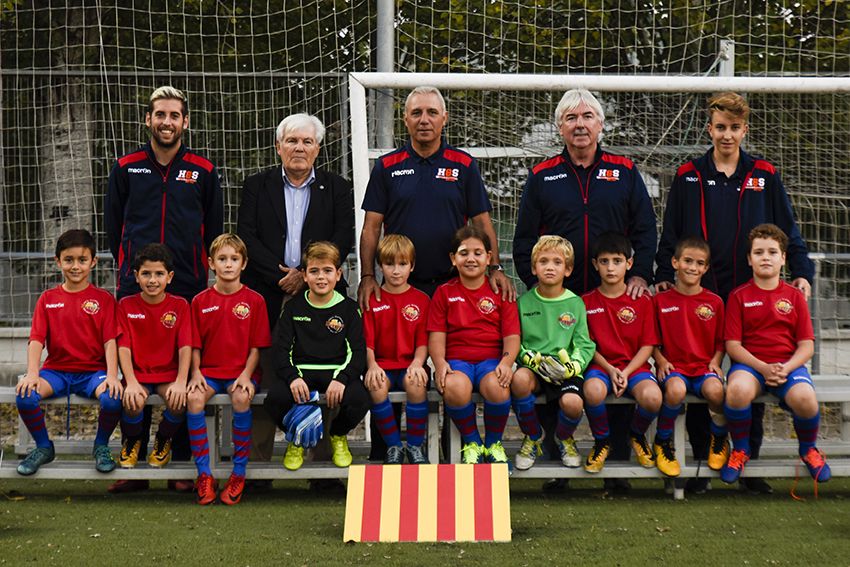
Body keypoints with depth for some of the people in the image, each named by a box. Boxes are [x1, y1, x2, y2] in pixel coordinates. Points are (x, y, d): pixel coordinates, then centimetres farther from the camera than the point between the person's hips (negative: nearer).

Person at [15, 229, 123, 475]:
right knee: (24, 396, -28)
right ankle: (44, 447, 1)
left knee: (113, 399, -33)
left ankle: (101, 446, 0)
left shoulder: (104, 299, 4)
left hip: (92, 371, -2)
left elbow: (110, 341, -5)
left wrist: (112, 375, -21)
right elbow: (36, 340, 1)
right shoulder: (48, 299, 10)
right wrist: (32, 374, -17)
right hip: (56, 370, 2)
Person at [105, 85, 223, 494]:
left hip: (188, 287, 0)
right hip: (135, 284, 1)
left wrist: (203, 272, 9)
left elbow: (214, 229, 12)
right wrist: (127, 266, 11)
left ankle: (182, 464, 8)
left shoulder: (203, 171, 7)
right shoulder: (126, 168, 8)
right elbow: (113, 223, 14)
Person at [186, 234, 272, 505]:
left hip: (241, 371, -2)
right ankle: (204, 474, -21)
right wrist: (196, 372, -9)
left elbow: (256, 345, 1)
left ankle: (239, 474, -21)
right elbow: (195, 345, 7)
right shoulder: (200, 301, 7)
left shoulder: (254, 300, 3)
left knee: (241, 398, -34)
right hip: (209, 371, 2)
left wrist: (246, 374, -13)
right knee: (194, 397, -29)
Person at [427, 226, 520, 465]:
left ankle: (493, 443, -4)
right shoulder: (445, 292, 13)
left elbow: (512, 335, 4)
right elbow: (437, 335, 5)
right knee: (454, 387, -36)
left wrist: (506, 362, -16)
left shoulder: (500, 292, 11)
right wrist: (439, 362, -14)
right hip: (457, 360, 0)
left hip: (491, 359, 0)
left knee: (497, 387, -36)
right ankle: (472, 442, -6)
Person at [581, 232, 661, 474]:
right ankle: (602, 441, -4)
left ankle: (637, 436, 7)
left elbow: (647, 345, 2)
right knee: (593, 390, -37)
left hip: (634, 365, 0)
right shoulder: (587, 302, 5)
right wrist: (610, 370, -12)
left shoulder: (642, 301, 4)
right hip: (601, 365, 0)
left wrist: (626, 372, -12)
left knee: (653, 398, -32)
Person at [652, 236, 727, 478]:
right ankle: (662, 443, -9)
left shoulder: (714, 302, 9)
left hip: (704, 366, 1)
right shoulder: (661, 300, 5)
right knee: (676, 390, -37)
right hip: (673, 367, -1)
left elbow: (721, 341, 13)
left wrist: (715, 362, -4)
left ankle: (719, 440, -2)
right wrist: (661, 361, -7)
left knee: (715, 390, -34)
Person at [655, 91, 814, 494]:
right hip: (699, 292, 0)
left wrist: (802, 272, -2)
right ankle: (702, 464, 13)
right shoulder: (688, 177, 6)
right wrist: (664, 275, -3)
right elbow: (670, 233, 8)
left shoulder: (764, 176, 7)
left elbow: (788, 230, 9)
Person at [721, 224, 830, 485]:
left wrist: (785, 368, -15)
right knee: (737, 390, -37)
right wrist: (763, 368, -16)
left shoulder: (794, 296, 10)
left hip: (789, 364, 1)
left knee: (805, 399, -32)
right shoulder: (739, 296, 6)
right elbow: (732, 345, -1)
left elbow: (806, 346, 5)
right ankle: (740, 450, -6)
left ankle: (808, 449, 5)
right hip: (750, 364, -1)